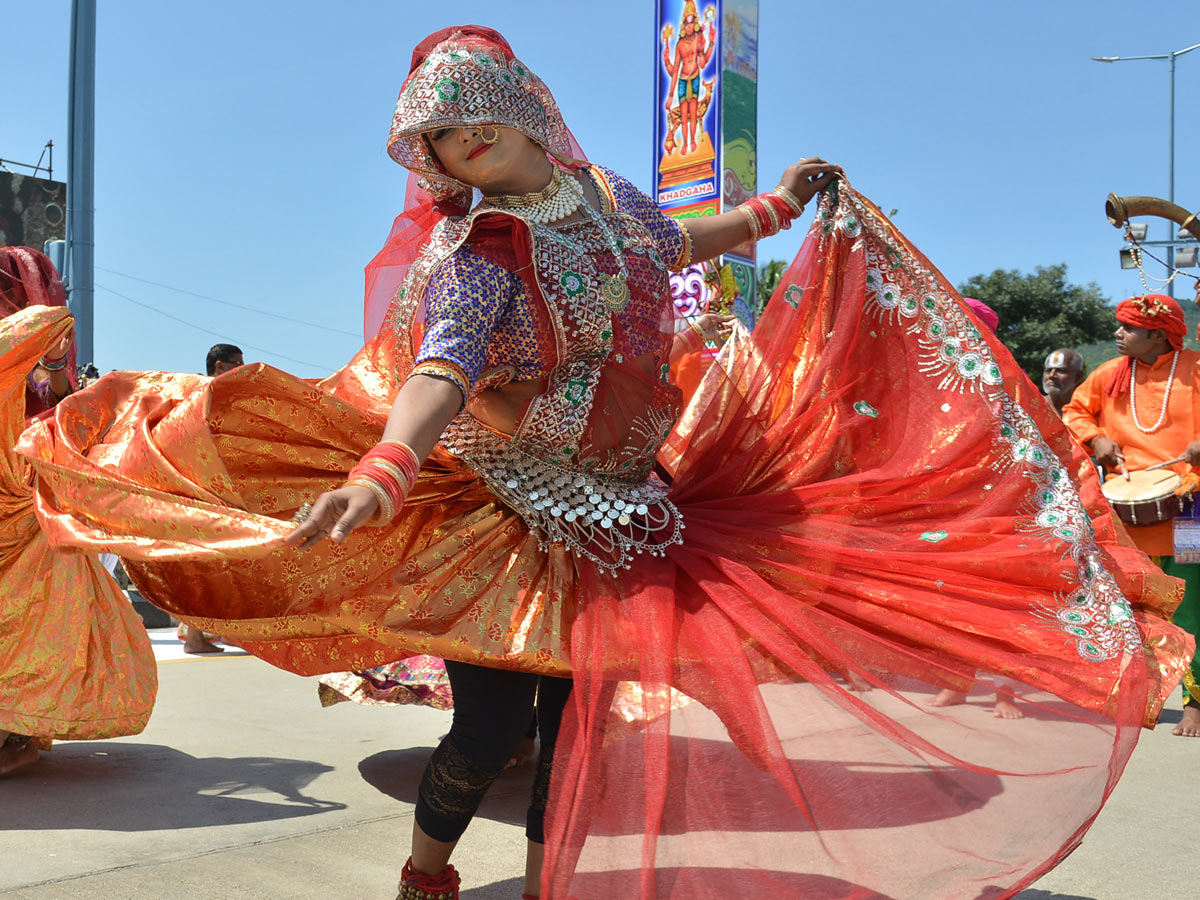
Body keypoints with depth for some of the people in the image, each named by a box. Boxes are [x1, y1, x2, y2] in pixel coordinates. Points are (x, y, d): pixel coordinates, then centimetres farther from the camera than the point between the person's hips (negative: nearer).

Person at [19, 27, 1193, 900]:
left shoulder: (601, 196, 5)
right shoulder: (475, 250, -15)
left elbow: (670, 247, 27)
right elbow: (440, 370, -32)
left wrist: (774, 209, 25)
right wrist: (379, 474, -50)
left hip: (616, 515, 5)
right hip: (502, 522, -5)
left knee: (579, 721, 9)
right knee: (488, 724, -3)